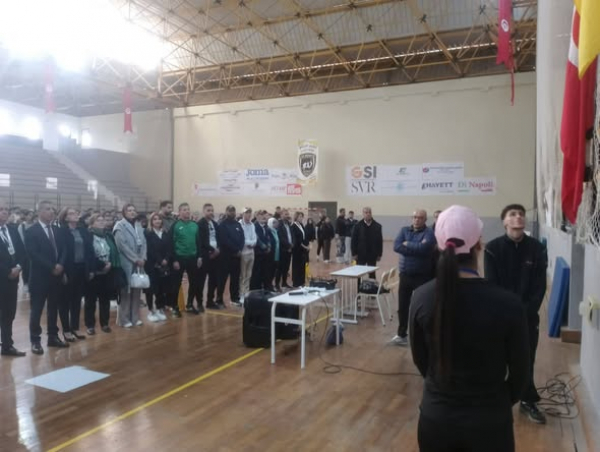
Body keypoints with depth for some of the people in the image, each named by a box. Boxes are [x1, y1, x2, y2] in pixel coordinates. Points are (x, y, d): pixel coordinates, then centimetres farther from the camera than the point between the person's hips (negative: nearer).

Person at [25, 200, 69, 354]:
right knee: (36, 310, 2)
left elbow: (63, 249, 8)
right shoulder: (31, 231, -7)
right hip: (40, 276, -6)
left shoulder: (56, 230, 12)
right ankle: (35, 341, 10)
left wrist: (60, 265, -10)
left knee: (53, 308, 12)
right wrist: (51, 267, -18)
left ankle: (53, 337, 21)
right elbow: (33, 254, -16)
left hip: (56, 275, 6)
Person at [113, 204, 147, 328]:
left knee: (136, 291, 9)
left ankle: (135, 317, 18)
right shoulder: (120, 225, -5)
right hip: (126, 263, -6)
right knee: (126, 291, -1)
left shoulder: (138, 226, 15)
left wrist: (143, 258, -7)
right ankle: (124, 319, 8)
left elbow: (143, 243, 9)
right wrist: (135, 259, -15)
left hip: (139, 263, 6)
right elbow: (122, 245, -14)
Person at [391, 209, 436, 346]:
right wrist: (416, 249, -16)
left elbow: (423, 248, -26)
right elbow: (396, 247, -8)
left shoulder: (429, 233, -8)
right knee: (402, 306, 12)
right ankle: (402, 335, 26)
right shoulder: (404, 230, 7)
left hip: (422, 276, -5)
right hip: (405, 274, 5)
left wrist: (407, 244, -11)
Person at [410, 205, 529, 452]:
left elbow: (420, 360, -1)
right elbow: (518, 371, -6)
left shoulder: (422, 297, -15)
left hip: (435, 416, 2)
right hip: (489, 421, -1)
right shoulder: (507, 303, -20)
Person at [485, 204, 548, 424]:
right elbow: (492, 285, -9)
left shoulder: (537, 249, -3)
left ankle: (528, 401, 29)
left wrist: (526, 311, -12)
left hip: (528, 315, 2)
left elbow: (539, 286, -3)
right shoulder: (493, 248, -8)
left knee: (527, 359, 11)